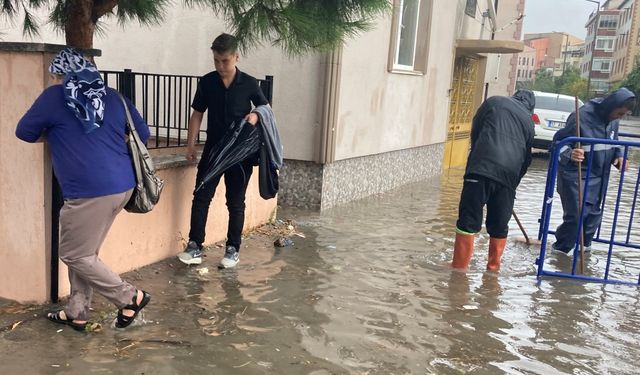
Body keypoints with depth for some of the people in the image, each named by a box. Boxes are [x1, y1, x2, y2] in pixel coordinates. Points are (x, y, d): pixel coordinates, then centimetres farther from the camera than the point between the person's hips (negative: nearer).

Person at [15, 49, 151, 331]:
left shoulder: (55, 96, 0)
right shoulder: (112, 96, 14)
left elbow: (24, 132, 10)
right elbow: (143, 133, 20)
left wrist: (53, 135, 29)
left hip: (90, 191, -8)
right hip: (122, 186, 8)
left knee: (74, 255, 7)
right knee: (84, 252, 18)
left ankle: (131, 297, 9)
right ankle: (76, 313, 25)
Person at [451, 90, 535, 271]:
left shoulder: (494, 102, 16)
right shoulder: (529, 121, 23)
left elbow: (474, 131, 15)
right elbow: (527, 158, 22)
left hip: (481, 168, -3)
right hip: (509, 175, 3)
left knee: (468, 221, 0)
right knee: (499, 227, 15)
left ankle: (459, 268, 0)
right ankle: (493, 268, 24)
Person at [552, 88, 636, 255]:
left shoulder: (612, 119, 3)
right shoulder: (582, 116, -21)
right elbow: (558, 141, -18)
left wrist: (618, 155, 0)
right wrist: (569, 154, -38)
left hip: (598, 177, 8)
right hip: (576, 176, -8)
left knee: (594, 214, 15)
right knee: (575, 215, -8)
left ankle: (585, 246, 34)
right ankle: (560, 250, 10)